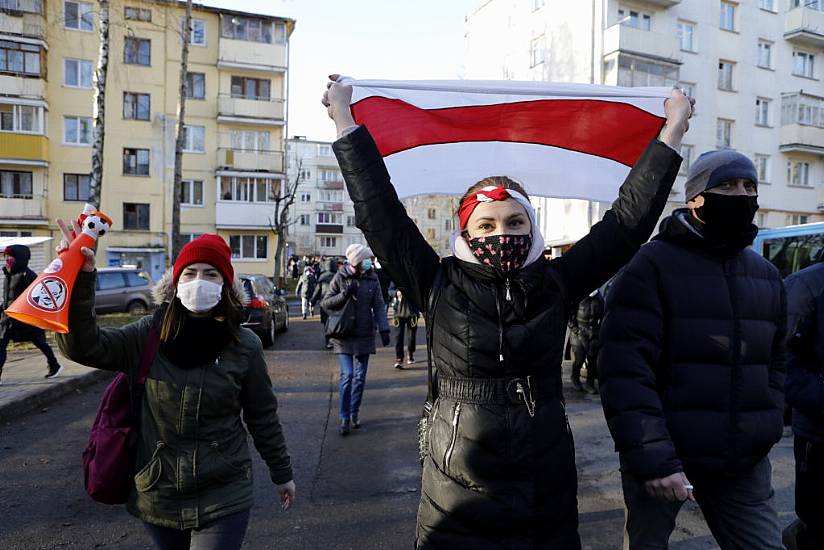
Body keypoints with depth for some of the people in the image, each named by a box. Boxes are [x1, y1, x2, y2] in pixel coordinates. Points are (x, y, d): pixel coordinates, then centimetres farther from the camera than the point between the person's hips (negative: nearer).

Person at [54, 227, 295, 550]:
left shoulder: (244, 347, -10)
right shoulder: (149, 335, -7)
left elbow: (263, 417, 0)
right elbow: (82, 345, -18)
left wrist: (281, 473, 8)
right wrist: (80, 279, -29)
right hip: (157, 496, 2)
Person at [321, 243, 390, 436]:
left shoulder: (372, 280, 2)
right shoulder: (340, 278, -3)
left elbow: (379, 306, 0)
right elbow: (325, 303, -1)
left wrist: (384, 329, -12)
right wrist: (344, 295, -17)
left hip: (365, 335, 3)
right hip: (344, 335, -2)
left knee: (360, 377, 9)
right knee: (347, 375, -8)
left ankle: (355, 413, 25)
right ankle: (345, 418, 4)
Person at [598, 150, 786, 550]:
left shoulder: (767, 275, 11)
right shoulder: (652, 265, -11)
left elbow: (773, 363, 19)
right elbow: (625, 369, -18)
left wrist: (767, 431, 7)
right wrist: (653, 459, -21)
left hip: (745, 463, 5)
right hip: (663, 459, -5)